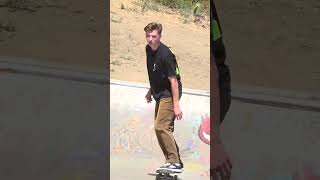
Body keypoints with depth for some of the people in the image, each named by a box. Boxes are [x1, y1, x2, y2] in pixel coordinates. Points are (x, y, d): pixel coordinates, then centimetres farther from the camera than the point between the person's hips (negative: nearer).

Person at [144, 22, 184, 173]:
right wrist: (150, 90, 26)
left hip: (169, 94, -9)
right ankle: (172, 161, 16)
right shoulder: (149, 49, 5)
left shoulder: (165, 55, -22)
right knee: (164, 128, 10)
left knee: (161, 126, -18)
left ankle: (174, 162, -16)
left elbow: (173, 80, -23)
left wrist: (176, 105, -24)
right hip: (160, 94, 9)